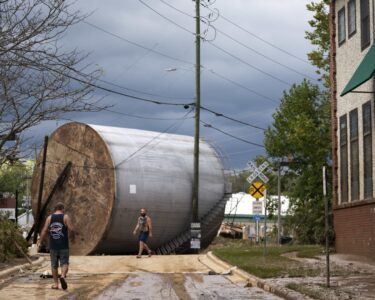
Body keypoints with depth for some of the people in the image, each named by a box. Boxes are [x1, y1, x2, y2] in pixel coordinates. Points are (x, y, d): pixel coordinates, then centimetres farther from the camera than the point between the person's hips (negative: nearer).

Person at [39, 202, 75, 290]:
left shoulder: (49, 218, 5)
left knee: (54, 265, 11)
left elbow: (44, 230, -3)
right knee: (64, 263, 4)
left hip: (53, 245, 2)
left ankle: (56, 284, 13)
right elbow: (71, 229, -10)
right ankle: (63, 276, -24)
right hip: (64, 245, -2)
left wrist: (40, 242, 0)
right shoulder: (65, 217, -2)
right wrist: (72, 238, 7)